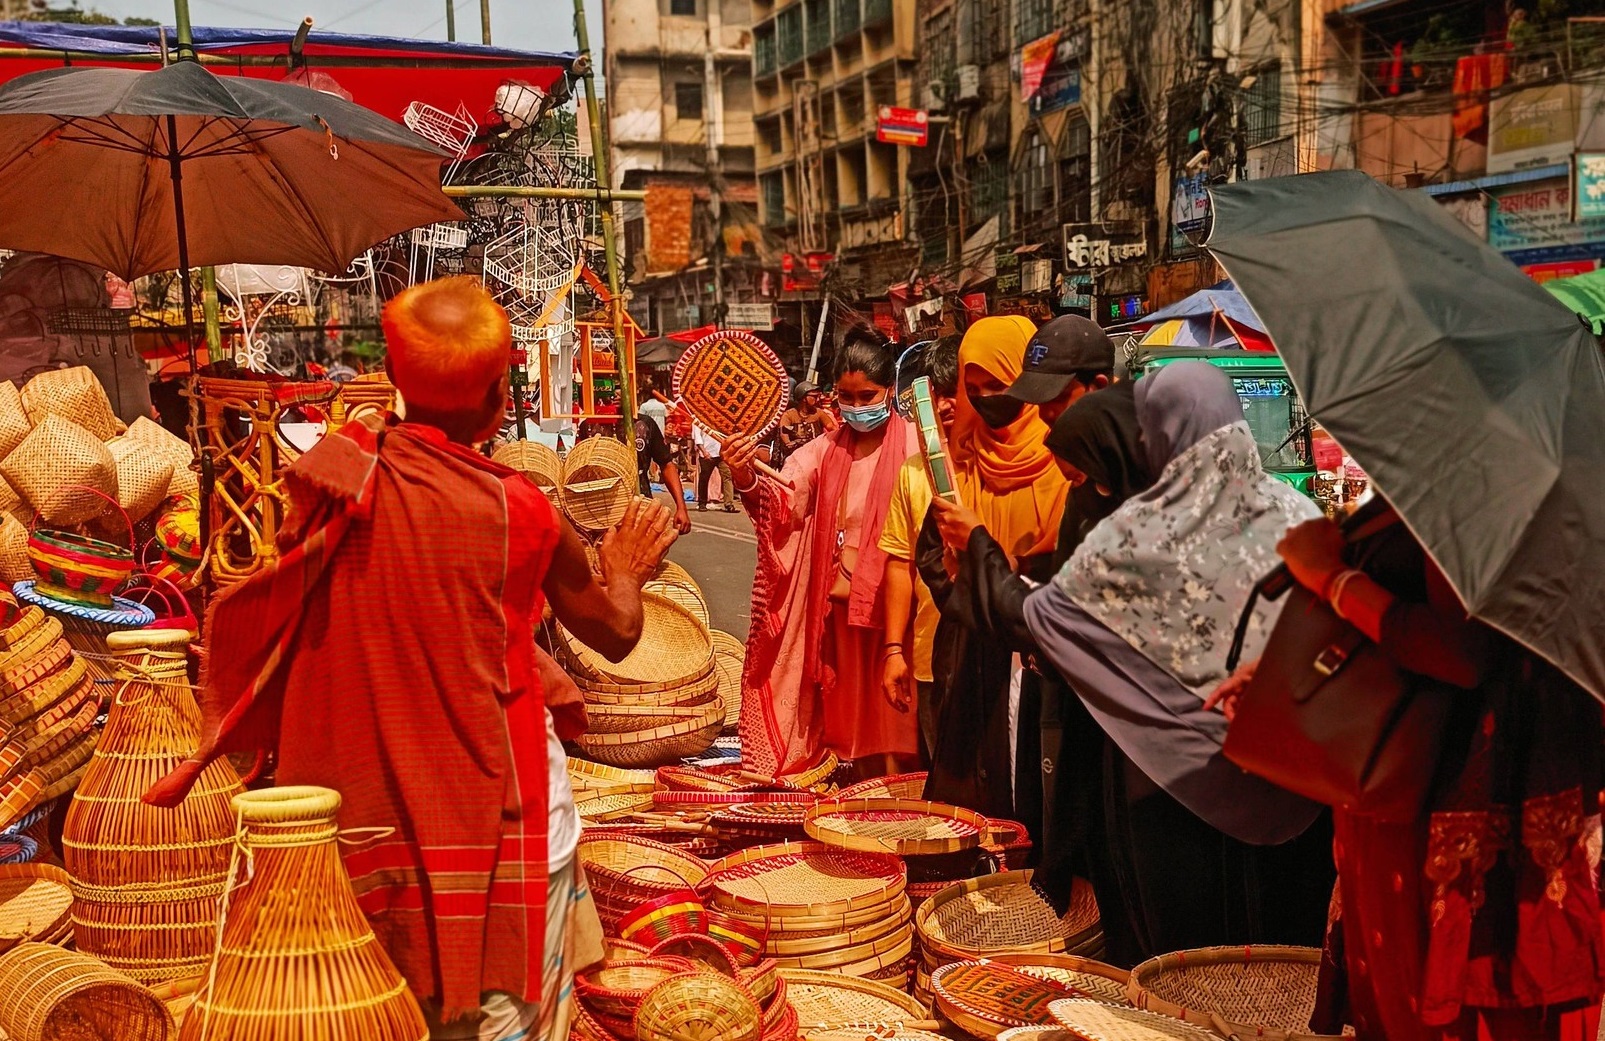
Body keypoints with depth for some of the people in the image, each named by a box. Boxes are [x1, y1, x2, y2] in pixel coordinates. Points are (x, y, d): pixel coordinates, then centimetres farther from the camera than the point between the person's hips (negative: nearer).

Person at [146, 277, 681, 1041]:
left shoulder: (333, 476, -6)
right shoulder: (518, 511, -17)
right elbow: (616, 634, -2)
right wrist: (625, 569, 16)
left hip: (364, 798, 5)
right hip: (487, 800, -4)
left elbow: (273, 623, 4)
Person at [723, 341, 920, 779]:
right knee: (853, 707, 15)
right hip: (840, 599, 5)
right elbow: (784, 500, -5)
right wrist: (745, 479, -26)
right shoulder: (827, 448, 9)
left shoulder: (912, 444, -7)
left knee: (891, 712, 0)